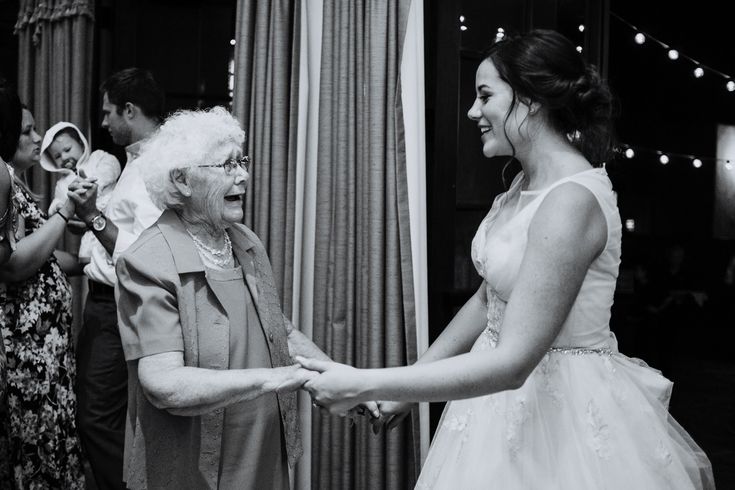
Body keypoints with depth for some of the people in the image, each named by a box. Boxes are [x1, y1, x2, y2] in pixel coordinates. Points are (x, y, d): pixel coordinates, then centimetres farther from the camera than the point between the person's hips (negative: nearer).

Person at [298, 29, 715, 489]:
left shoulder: (572, 200, -25)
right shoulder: (526, 183, 4)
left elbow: (512, 363, -29)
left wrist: (363, 385, -28)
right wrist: (407, 384, 11)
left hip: (562, 409, -8)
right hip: (511, 398, 8)